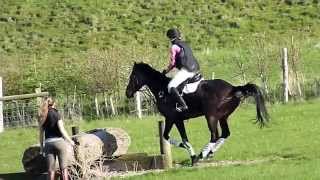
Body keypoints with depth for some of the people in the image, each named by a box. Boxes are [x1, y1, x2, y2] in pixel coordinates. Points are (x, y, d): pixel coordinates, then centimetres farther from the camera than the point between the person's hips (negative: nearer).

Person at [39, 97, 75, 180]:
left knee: (51, 170, 5)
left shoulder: (42, 117, 7)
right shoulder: (56, 114, -6)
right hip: (59, 141, -4)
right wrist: (70, 141, 0)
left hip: (48, 143, 4)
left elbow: (41, 133, 9)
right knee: (63, 168, 3)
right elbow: (62, 130, -11)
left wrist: (41, 147, 16)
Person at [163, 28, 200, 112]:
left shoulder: (174, 47, -4)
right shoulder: (184, 44, 21)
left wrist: (167, 70, 13)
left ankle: (183, 105, -28)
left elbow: (172, 62, -3)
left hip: (185, 70, -9)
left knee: (171, 87, -15)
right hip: (195, 69, 9)